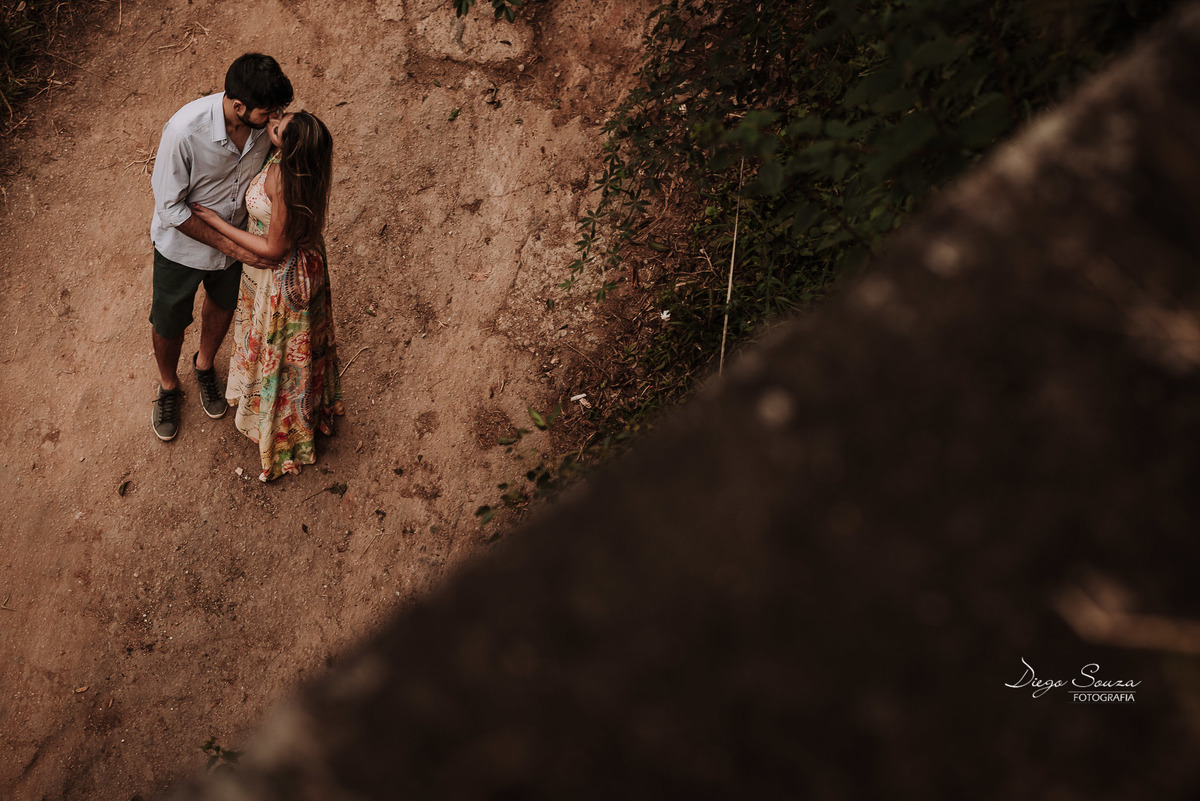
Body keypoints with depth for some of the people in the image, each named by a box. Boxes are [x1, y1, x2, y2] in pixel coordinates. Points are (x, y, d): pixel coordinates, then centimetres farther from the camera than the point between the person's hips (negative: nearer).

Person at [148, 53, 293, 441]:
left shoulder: (266, 121, -24)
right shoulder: (184, 131, -38)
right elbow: (170, 208, -26)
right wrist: (229, 246, -26)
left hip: (238, 236, 4)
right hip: (184, 244, -4)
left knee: (223, 306, 29)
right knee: (169, 322, 19)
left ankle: (205, 365, 60)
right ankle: (168, 386, 50)